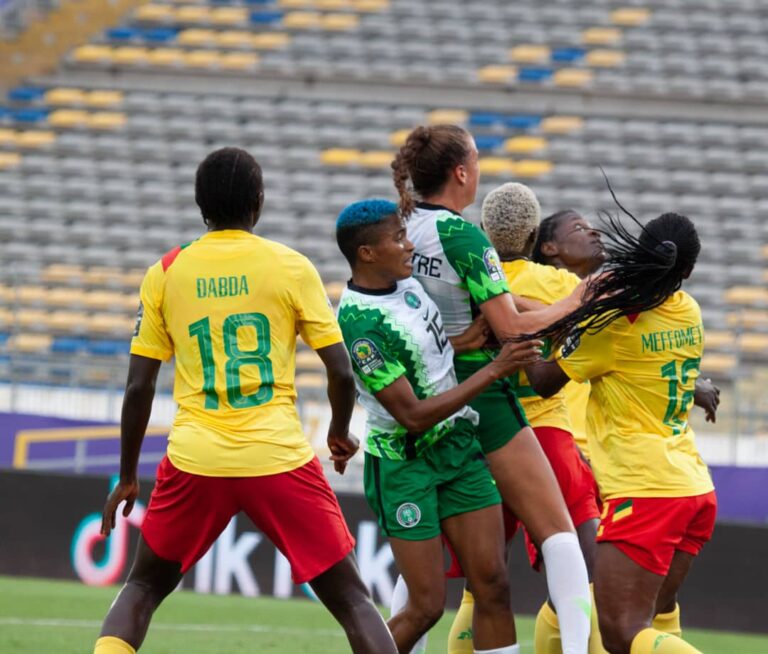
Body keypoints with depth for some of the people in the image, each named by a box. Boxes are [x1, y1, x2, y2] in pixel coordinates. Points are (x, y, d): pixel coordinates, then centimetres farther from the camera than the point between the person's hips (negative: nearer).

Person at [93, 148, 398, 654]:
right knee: (352, 599, 7)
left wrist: (127, 476, 17)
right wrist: (340, 433, 20)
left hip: (195, 461, 2)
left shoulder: (165, 273, 6)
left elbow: (139, 388, 6)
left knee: (143, 588, 21)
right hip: (280, 459, -1)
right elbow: (342, 373, -1)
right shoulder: (291, 267, 1)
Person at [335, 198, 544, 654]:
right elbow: (413, 416, -24)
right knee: (427, 606, -5)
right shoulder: (361, 324, -24)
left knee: (493, 584, -1)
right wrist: (494, 370, -23)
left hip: (459, 444, 7)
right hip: (404, 465, -7)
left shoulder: (405, 280, 1)